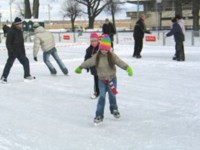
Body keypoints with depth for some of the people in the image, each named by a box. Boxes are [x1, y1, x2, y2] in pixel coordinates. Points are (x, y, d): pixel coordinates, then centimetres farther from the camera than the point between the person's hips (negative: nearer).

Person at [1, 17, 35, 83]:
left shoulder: (20, 31, 11)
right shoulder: (11, 32, -15)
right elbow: (8, 42, -17)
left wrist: (23, 51, 20)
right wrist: (10, 51, -23)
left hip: (20, 51, 8)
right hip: (13, 51, -8)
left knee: (25, 61, 7)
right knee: (9, 63, -9)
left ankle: (27, 76, 16)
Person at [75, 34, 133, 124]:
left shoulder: (112, 56, -12)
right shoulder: (96, 57, -8)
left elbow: (120, 62, -21)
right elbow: (88, 62, 3)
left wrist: (127, 68, -35)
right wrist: (80, 67, 12)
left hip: (112, 79, 0)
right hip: (101, 80, 0)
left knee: (112, 95, 11)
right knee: (102, 96, -8)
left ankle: (114, 109, 40)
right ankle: (99, 115, -2)